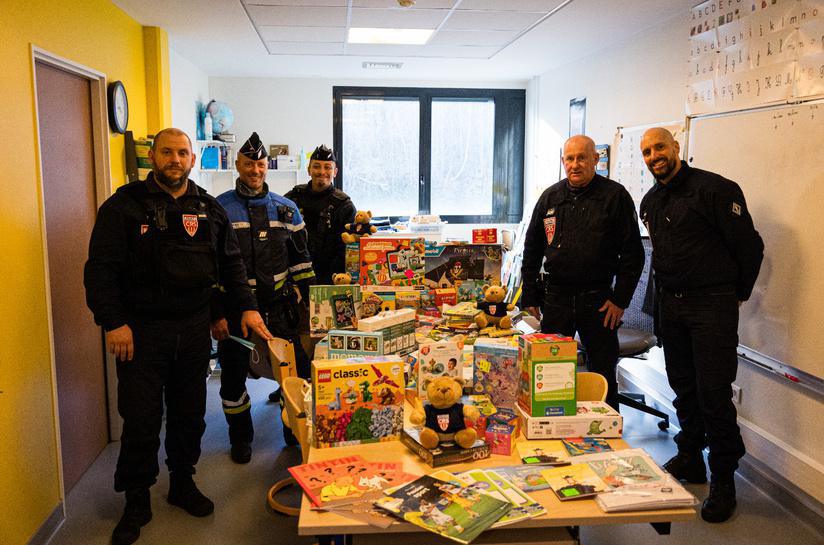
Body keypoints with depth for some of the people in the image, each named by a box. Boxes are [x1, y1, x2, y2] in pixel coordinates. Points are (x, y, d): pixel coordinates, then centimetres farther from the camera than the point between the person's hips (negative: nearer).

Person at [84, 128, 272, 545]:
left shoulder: (208, 208, 10)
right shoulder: (125, 205, -3)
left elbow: (230, 262, 15)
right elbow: (101, 267, -8)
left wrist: (247, 306, 6)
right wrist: (113, 322, -14)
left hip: (194, 327, 4)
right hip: (141, 329, -3)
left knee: (190, 412, 13)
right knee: (141, 418, 3)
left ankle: (183, 483, 32)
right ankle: (137, 502, 21)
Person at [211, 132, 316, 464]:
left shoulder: (286, 209, 7)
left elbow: (301, 259, 11)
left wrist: (311, 304, 7)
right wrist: (215, 314, -8)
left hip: (280, 305, 2)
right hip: (234, 307, -2)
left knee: (297, 369, 4)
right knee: (233, 374, 10)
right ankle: (241, 437, 30)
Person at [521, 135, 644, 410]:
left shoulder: (615, 196, -3)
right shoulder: (550, 197, 7)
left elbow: (633, 253, -4)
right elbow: (531, 250, 12)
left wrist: (620, 299, -8)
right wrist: (530, 296, 7)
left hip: (599, 299, -3)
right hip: (555, 297, 3)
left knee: (603, 372, 8)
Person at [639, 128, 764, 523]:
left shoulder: (714, 189, -12)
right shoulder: (650, 202, 11)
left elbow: (750, 245, -9)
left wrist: (738, 293, 1)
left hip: (712, 305, -7)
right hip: (670, 304, 7)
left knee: (714, 392, -5)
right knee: (683, 387, 14)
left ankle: (723, 479, 9)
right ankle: (690, 459, 29)